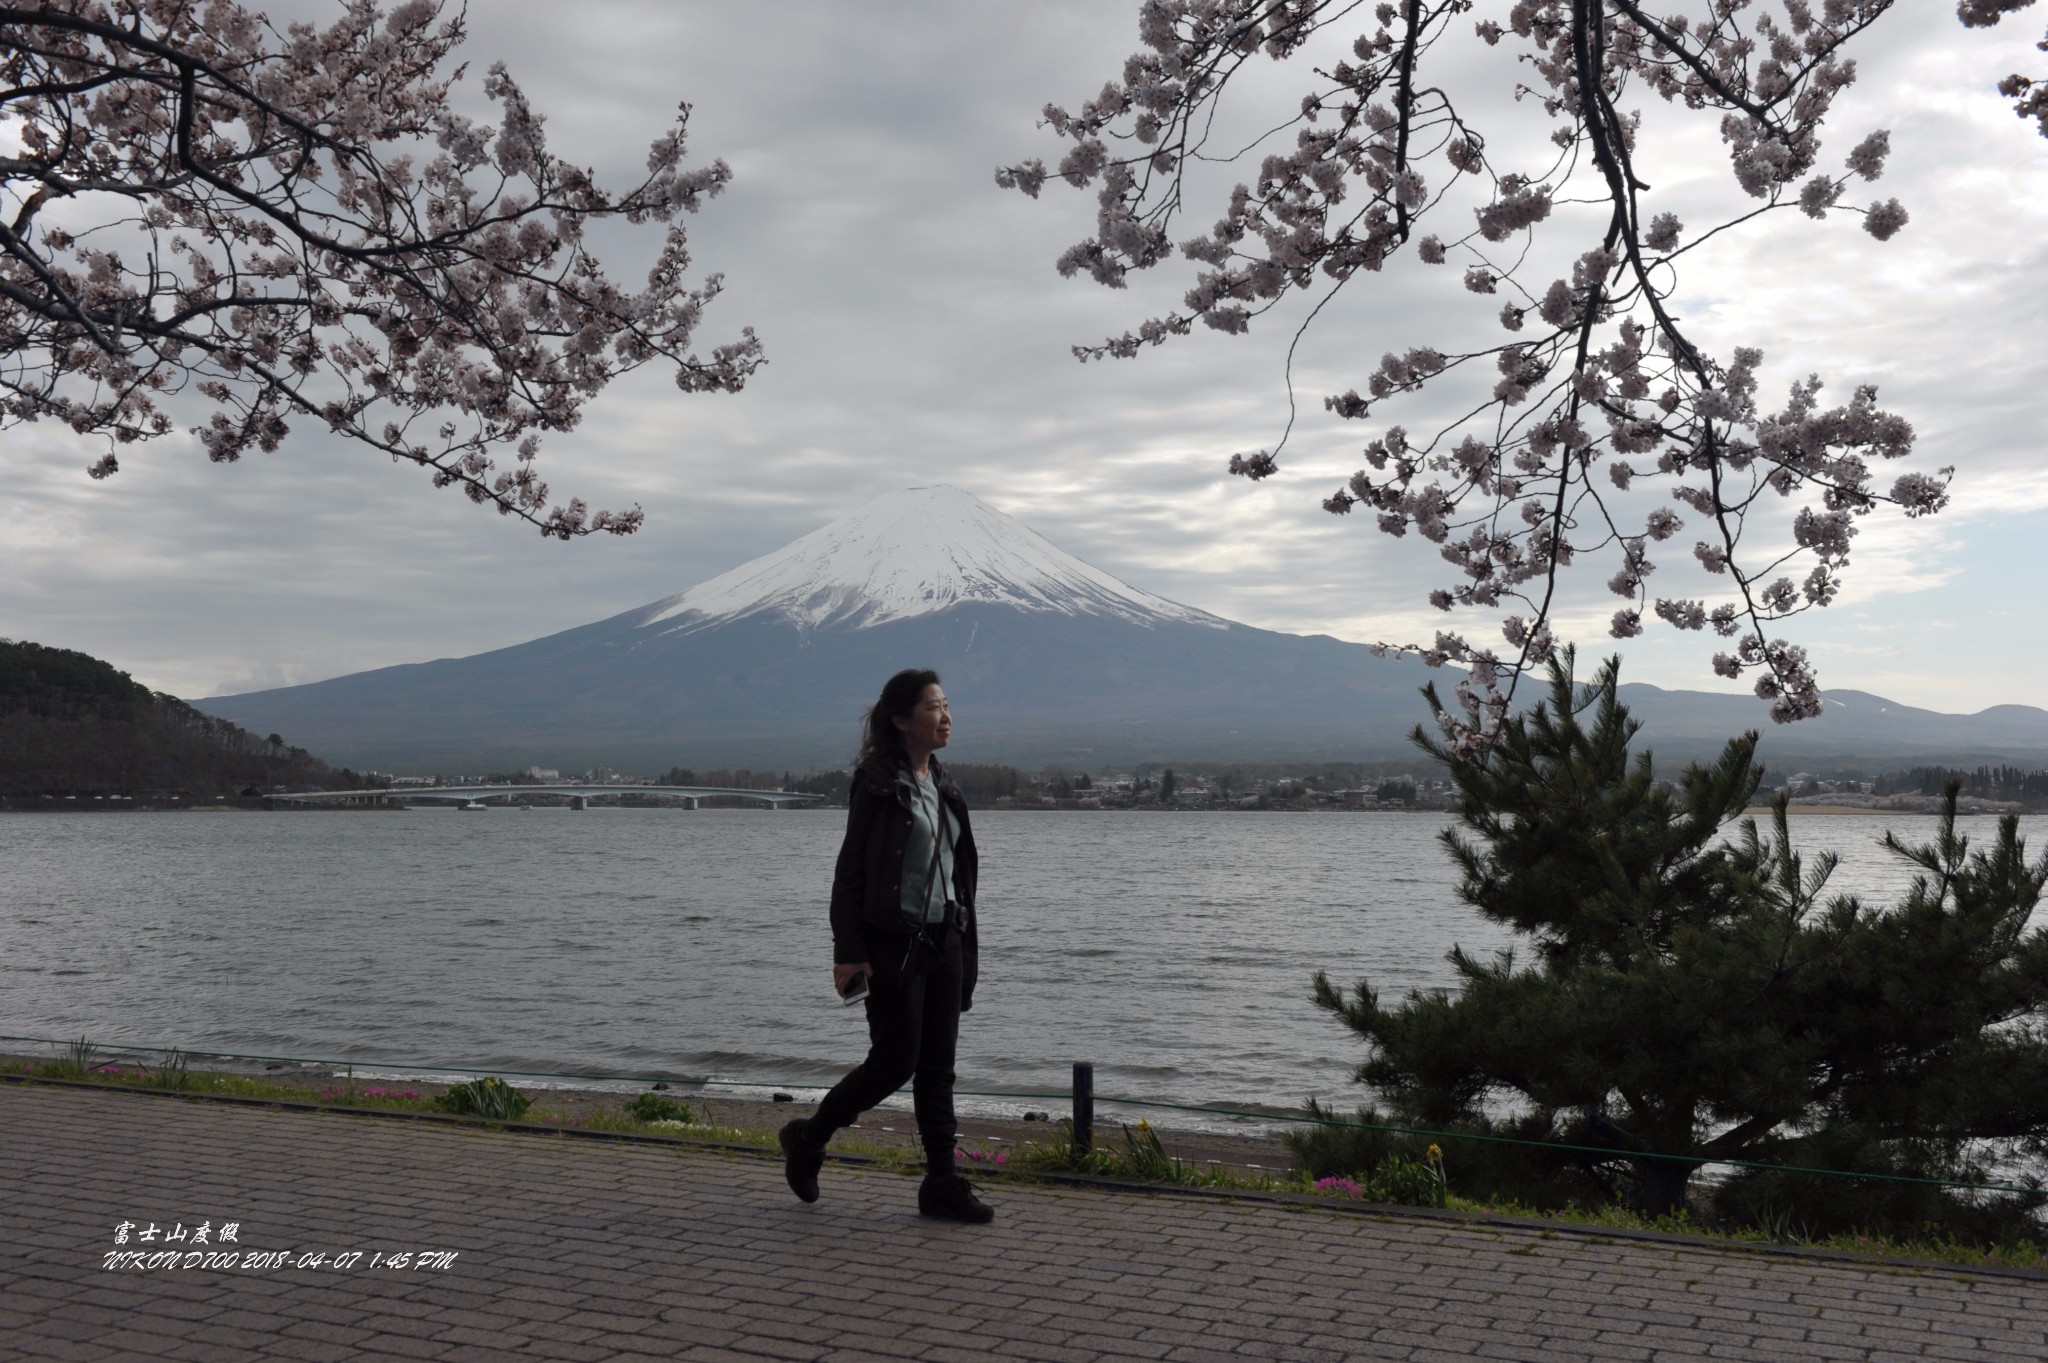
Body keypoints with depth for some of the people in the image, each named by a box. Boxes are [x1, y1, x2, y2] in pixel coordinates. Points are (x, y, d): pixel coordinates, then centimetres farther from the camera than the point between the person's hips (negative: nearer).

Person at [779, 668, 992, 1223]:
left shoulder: (943, 783, 12)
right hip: (894, 943, -7)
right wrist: (848, 952, -17)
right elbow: (851, 868, -12)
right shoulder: (876, 782, -10)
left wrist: (964, 945, 15)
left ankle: (942, 1184, 12)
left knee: (938, 1067, 7)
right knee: (896, 1061, -3)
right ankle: (807, 1139, 19)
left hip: (944, 942, 7)